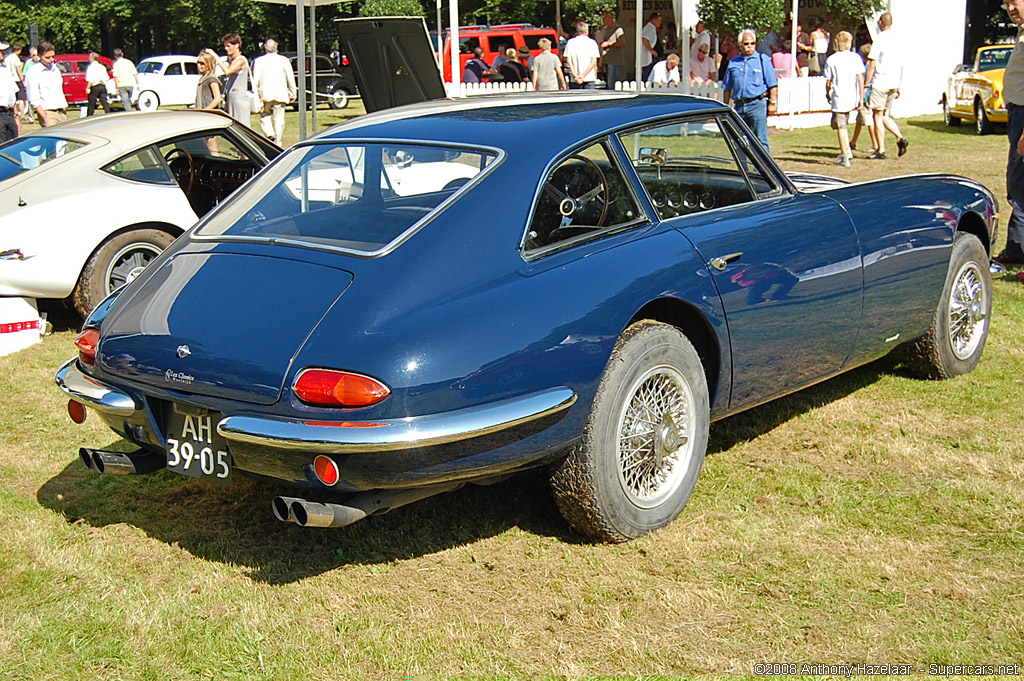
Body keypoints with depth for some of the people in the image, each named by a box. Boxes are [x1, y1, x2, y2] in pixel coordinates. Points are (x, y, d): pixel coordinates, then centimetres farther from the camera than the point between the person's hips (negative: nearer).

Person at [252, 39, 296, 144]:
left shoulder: (259, 61, 0)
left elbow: (255, 79, -1)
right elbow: (291, 78, 4)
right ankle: (279, 143, 4)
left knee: (265, 115, 14)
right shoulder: (284, 60, 2)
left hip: (265, 94, 0)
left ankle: (269, 134, -10)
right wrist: (293, 94, 11)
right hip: (280, 94, 0)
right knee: (279, 119, 4)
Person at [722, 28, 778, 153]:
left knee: (761, 140, -8)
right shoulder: (733, 63, 14)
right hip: (740, 105, 4)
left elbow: (773, 85, 1)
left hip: (758, 104, -4)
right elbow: (727, 88, 18)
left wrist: (772, 103, -8)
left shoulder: (763, 60, 4)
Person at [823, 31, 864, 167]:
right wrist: (861, 97, 6)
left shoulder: (831, 60, -4)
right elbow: (860, 79, 0)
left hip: (839, 97, -3)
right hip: (853, 97, 3)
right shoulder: (855, 57, 1)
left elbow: (828, 81, -1)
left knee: (841, 127, 1)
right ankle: (847, 150, 18)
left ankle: (845, 157, -1)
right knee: (844, 124, 23)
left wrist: (828, 94, 17)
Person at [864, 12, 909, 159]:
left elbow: (872, 65, -13)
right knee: (885, 116, 18)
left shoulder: (879, 41, -11)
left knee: (877, 117, 0)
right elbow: (901, 67, 15)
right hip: (893, 85, 7)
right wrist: (898, 87, 21)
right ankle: (900, 138, -1)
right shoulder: (898, 42, 11)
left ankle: (881, 151, 1)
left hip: (880, 84, -7)